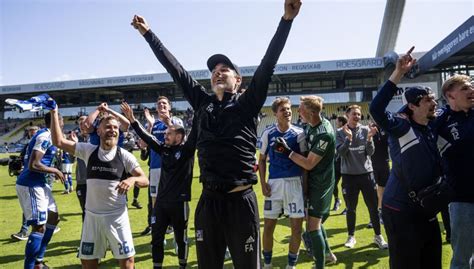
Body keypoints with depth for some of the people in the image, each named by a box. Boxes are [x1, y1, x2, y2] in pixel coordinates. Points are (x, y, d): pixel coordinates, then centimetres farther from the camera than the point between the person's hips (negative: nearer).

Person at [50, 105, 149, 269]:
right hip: (92, 216, 2)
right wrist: (54, 113, -5)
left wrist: (133, 179, -29)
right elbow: (58, 141, -1)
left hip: (117, 216, -2)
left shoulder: (125, 156, -6)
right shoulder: (88, 151, 0)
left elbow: (145, 180, -7)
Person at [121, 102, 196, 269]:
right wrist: (132, 120, 2)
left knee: (181, 238, 11)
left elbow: (195, 133, -18)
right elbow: (147, 137, 7)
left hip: (179, 202, -5)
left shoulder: (186, 150, -7)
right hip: (161, 201, 5)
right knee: (156, 237, 10)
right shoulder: (164, 149, 6)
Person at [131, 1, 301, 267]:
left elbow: (268, 65, -7)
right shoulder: (203, 103, 9)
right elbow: (175, 69, 13)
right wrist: (148, 33, 19)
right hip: (208, 200, 4)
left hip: (241, 200, -3)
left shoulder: (247, 104, 1)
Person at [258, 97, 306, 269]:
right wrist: (263, 183, -1)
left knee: (297, 227, 3)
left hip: (294, 182, 0)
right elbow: (262, 160, 8)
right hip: (274, 183, 0)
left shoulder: (299, 133, 1)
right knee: (268, 226, 6)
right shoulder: (268, 133, 3)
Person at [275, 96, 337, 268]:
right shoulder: (311, 124, 0)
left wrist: (287, 151, -20)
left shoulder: (324, 134, -27)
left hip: (320, 183, -9)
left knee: (313, 226, -4)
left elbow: (309, 164, -23)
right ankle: (328, 254, 39)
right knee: (315, 221, 21)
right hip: (312, 179, 9)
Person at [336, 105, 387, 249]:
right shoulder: (340, 132, -2)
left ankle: (378, 236, 20)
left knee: (373, 207, 6)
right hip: (348, 175, -1)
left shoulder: (366, 130, 0)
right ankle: (351, 236, 24)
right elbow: (341, 152, -13)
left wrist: (369, 138, -20)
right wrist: (349, 138, -26)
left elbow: (370, 152, -4)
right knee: (351, 208, 9)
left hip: (366, 173, 1)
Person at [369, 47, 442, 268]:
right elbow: (376, 109, -33)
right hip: (401, 210, -8)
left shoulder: (433, 130, 7)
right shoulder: (400, 127, -16)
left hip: (427, 209, 8)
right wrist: (398, 74, -35)